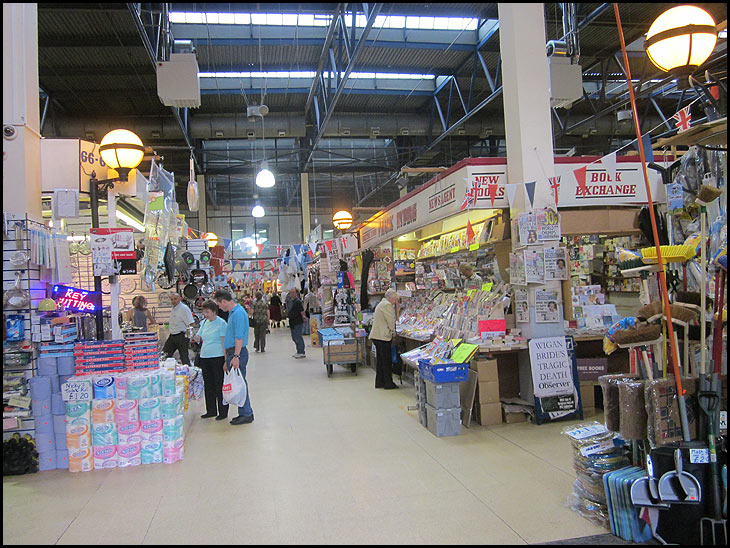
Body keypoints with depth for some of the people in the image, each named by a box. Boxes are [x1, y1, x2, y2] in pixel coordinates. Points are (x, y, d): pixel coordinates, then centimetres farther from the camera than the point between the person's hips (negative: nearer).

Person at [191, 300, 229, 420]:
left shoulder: (221, 323, -9)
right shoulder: (204, 322, 12)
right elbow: (199, 337, 17)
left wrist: (226, 359, -15)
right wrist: (197, 338, -8)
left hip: (217, 357, -7)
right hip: (204, 357, 7)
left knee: (219, 385, -1)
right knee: (208, 385, 14)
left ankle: (223, 412, 9)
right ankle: (211, 410, 26)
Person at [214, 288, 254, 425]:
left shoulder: (238, 313, -16)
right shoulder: (232, 312, 17)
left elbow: (239, 337, -22)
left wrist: (236, 356, -25)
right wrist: (228, 359, 23)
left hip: (238, 353, -10)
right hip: (232, 353, 10)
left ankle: (246, 414, 3)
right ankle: (244, 413, 20)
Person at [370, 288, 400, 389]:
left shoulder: (381, 304, 21)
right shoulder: (387, 305, -12)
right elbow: (391, 321, -13)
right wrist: (392, 332, 1)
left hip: (376, 335, 10)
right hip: (383, 336, -10)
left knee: (380, 360, 13)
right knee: (387, 360, -4)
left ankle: (379, 382, 17)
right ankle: (388, 383, 0)